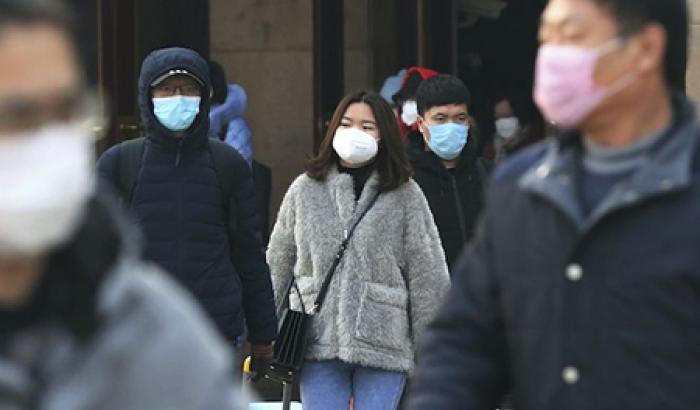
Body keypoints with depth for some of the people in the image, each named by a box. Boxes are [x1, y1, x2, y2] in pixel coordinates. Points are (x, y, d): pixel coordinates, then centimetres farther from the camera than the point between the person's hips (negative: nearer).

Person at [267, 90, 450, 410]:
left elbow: (428, 276, 4)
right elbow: (277, 265, 13)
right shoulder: (305, 190, 7)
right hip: (318, 342, 1)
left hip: (383, 346, -1)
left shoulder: (405, 196, 2)